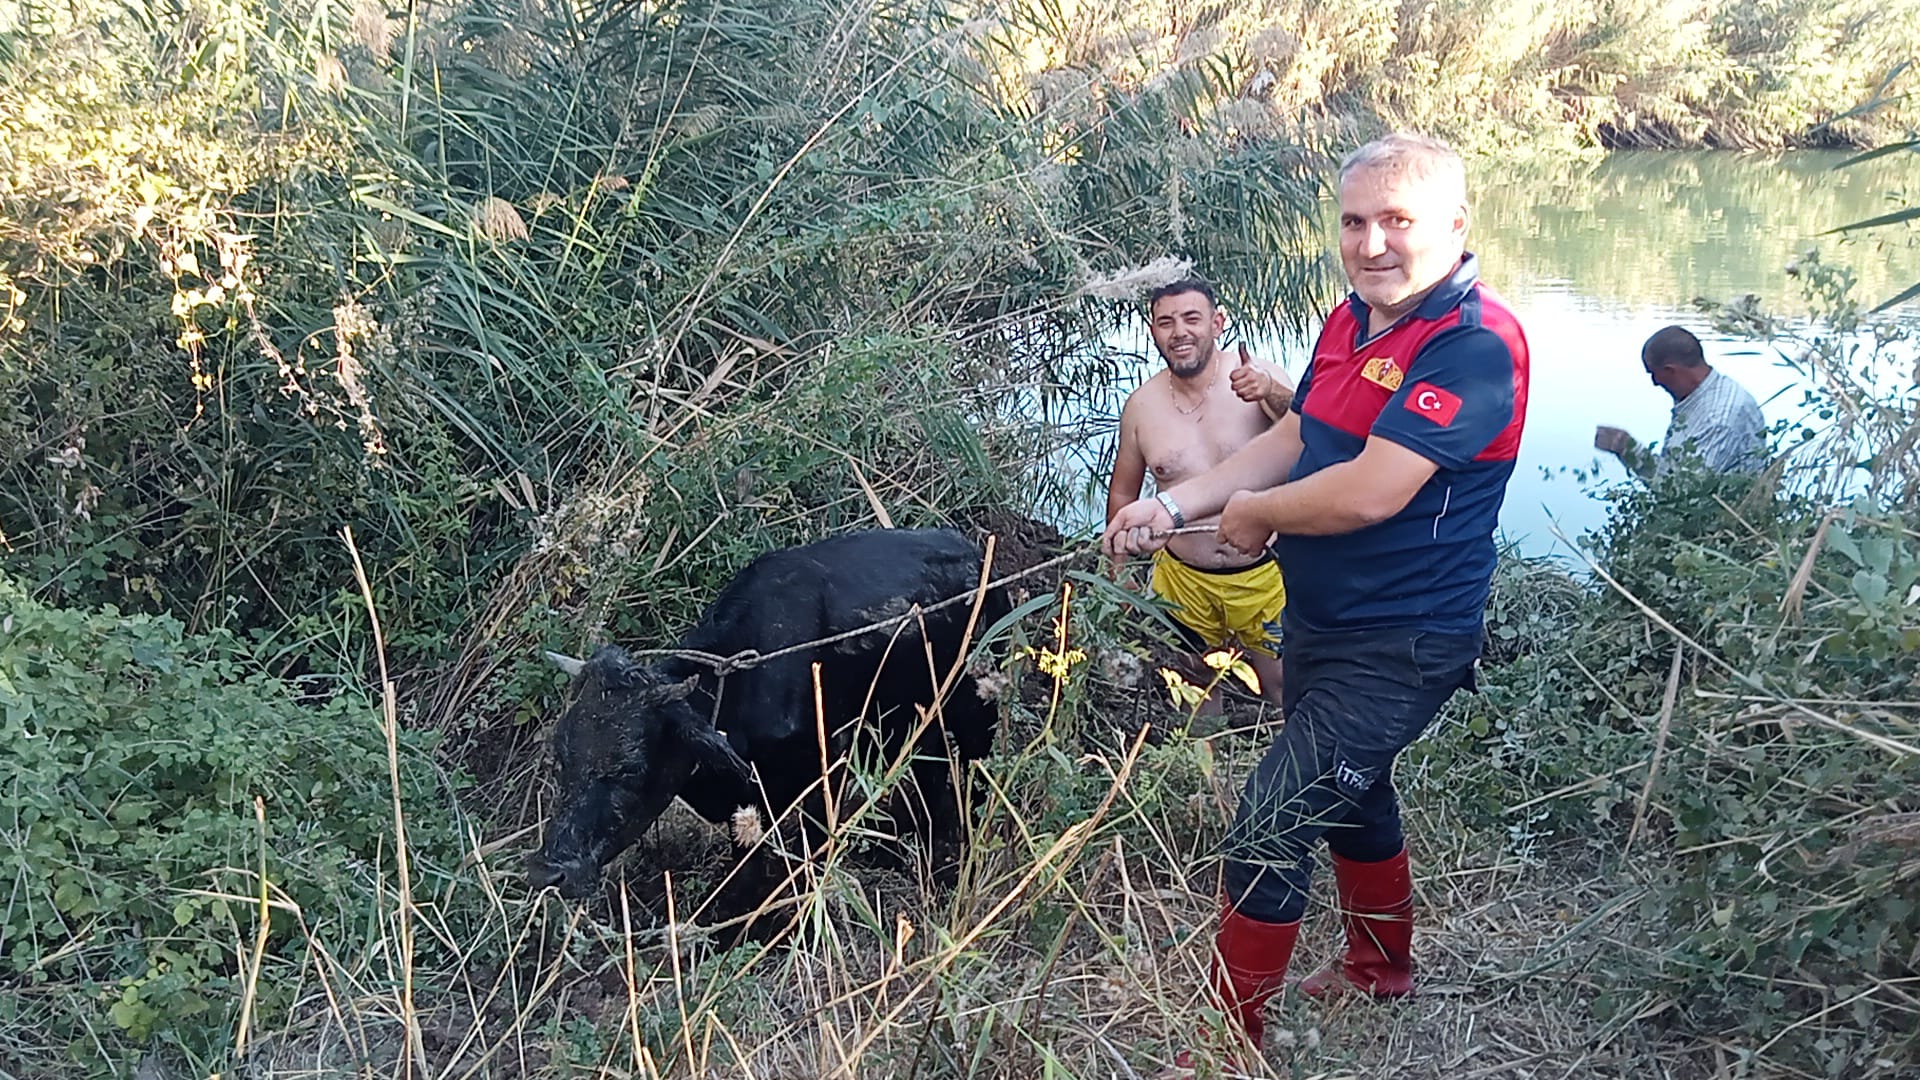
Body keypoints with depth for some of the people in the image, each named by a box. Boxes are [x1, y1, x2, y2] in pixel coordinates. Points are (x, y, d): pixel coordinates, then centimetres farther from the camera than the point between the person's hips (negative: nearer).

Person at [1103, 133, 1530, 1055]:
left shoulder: (1473, 344, -24)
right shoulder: (1351, 320, 5)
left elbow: (1368, 493, -31)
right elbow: (1291, 442, 13)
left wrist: (1253, 515, -13)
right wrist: (1173, 506, 2)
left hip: (1398, 648, -9)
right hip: (1319, 624, 9)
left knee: (1267, 831, -10)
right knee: (1349, 792, 26)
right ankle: (1381, 969, 50)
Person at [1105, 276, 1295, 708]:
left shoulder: (1262, 380, -12)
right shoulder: (1141, 405, -4)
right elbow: (1123, 494, 9)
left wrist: (1273, 396, -48)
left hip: (1263, 576, -2)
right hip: (1183, 583, 3)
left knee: (1284, 687, 10)